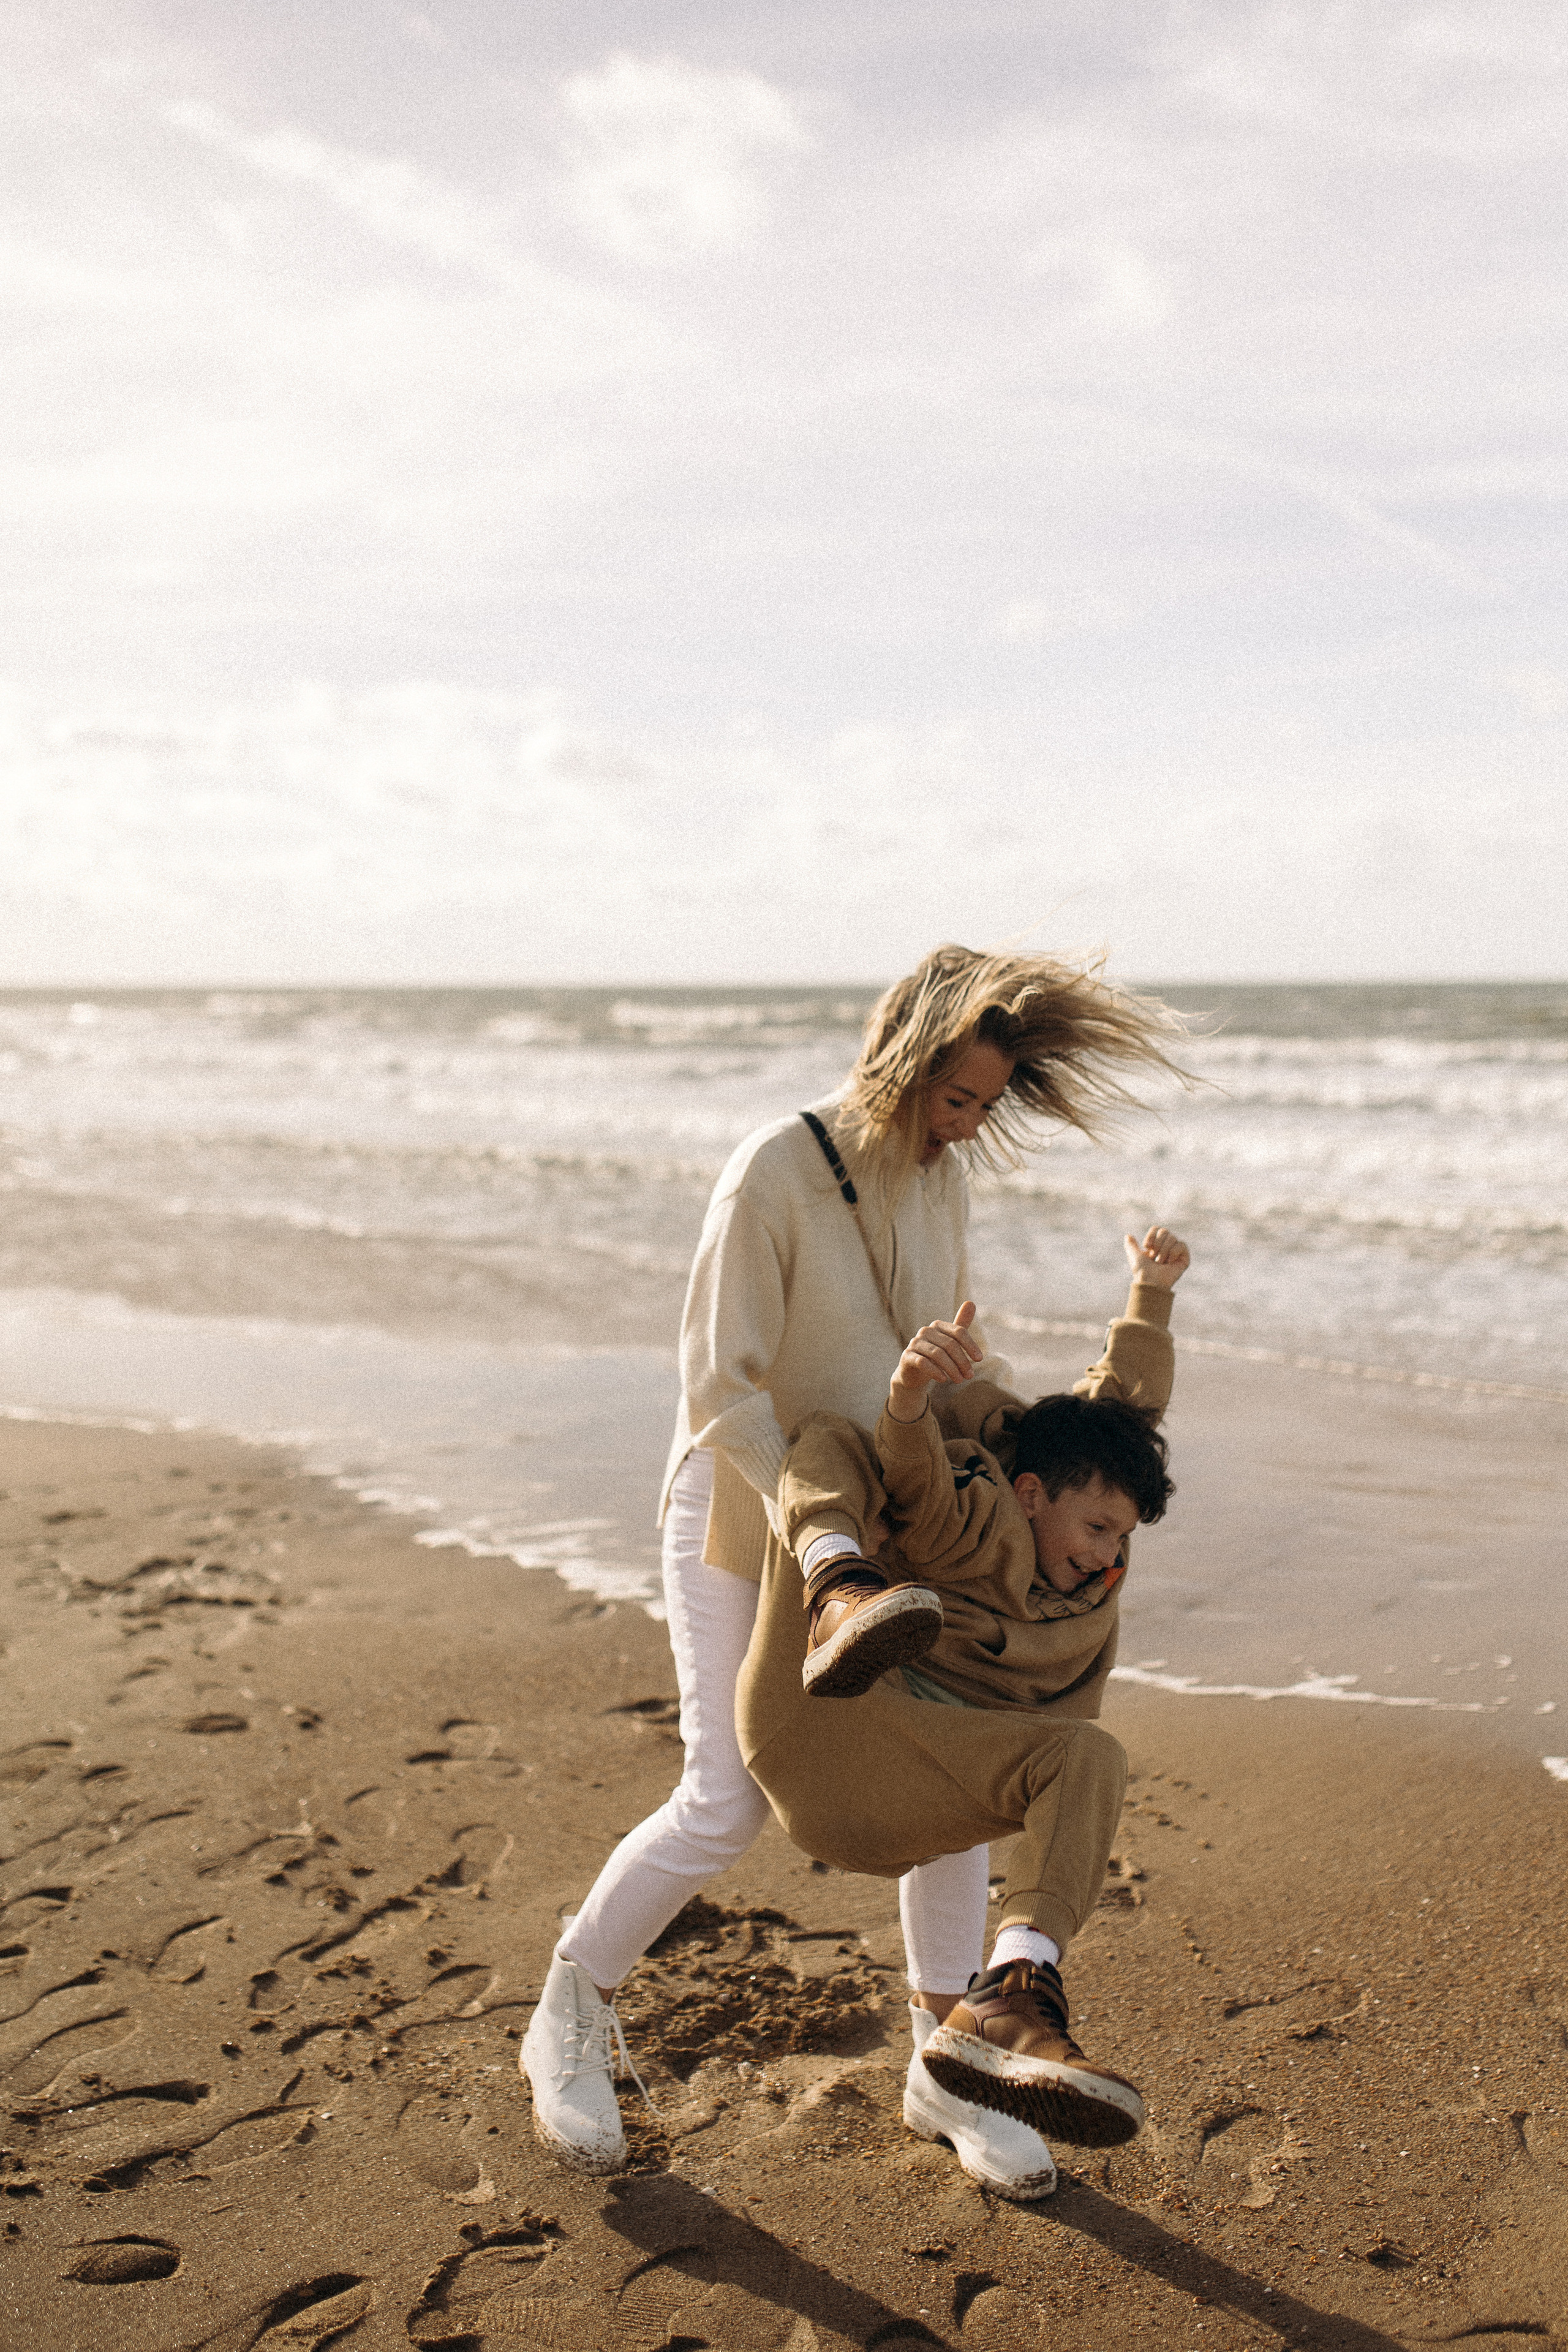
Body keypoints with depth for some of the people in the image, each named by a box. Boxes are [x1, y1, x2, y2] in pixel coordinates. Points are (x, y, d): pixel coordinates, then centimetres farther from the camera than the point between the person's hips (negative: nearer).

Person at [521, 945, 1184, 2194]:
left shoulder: (939, 1177, -4)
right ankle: (572, 2017, 17)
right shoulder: (774, 1172, -26)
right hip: (738, 1513, -6)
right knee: (728, 1808, -9)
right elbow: (723, 1386, -26)